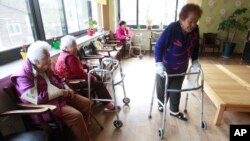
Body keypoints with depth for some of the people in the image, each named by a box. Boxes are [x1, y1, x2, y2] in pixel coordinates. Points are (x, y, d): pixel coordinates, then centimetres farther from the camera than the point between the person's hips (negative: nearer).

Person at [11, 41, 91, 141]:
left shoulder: (44, 67, 2)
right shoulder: (23, 77, -21)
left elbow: (56, 80, 16)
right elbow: (37, 99, -28)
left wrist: (67, 90, -1)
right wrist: (60, 92, -22)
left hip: (59, 96, 8)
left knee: (86, 103, 4)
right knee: (76, 116, -26)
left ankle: (80, 131, 22)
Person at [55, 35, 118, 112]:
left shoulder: (65, 54, 8)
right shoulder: (69, 58, -26)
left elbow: (77, 65, 20)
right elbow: (78, 72, -29)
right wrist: (91, 78, -17)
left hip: (73, 77, 11)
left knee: (97, 77, 15)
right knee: (99, 84, -10)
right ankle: (109, 105, -2)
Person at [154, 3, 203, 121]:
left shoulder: (195, 30, -9)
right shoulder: (172, 28, -26)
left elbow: (195, 47, 7)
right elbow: (158, 46, -23)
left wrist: (195, 61, 1)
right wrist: (159, 63, -31)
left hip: (181, 68, 5)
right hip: (166, 67, -4)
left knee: (176, 90, 18)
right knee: (163, 89, 15)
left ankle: (174, 111, 38)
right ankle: (161, 105, 45)